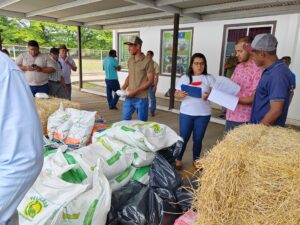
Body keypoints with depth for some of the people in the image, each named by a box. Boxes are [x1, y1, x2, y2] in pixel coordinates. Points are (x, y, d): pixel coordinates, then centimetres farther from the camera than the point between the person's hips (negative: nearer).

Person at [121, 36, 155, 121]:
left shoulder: (147, 61, -11)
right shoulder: (130, 61, 9)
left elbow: (150, 81, -13)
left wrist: (136, 91, -18)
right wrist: (124, 87, 1)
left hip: (141, 98, -6)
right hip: (129, 97, 6)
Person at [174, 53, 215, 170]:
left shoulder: (209, 78, 2)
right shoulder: (185, 78, 4)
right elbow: (176, 94, 3)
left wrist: (209, 95, -24)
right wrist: (180, 95, -20)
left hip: (203, 114, 0)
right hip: (186, 113, 0)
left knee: (198, 138, 11)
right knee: (183, 138, 5)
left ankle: (196, 160, 29)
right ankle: (178, 159, 24)